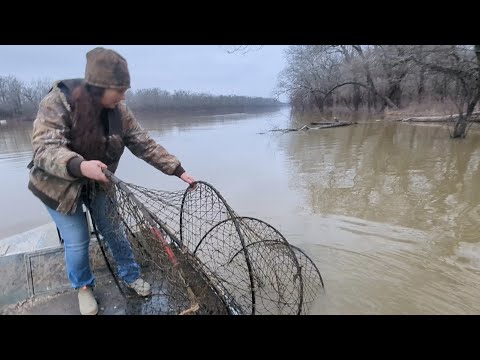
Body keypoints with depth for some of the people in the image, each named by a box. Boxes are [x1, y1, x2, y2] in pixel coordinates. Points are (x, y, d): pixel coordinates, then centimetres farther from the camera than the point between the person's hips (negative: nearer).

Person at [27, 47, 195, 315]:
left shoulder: (120, 111, -14)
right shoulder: (59, 102, -25)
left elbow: (146, 145, -12)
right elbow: (44, 148, -33)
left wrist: (178, 170, -18)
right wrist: (79, 166, -54)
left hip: (97, 184, 3)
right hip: (60, 185, -3)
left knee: (114, 230, 9)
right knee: (77, 241, 2)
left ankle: (131, 275, 32)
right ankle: (83, 287, 32)